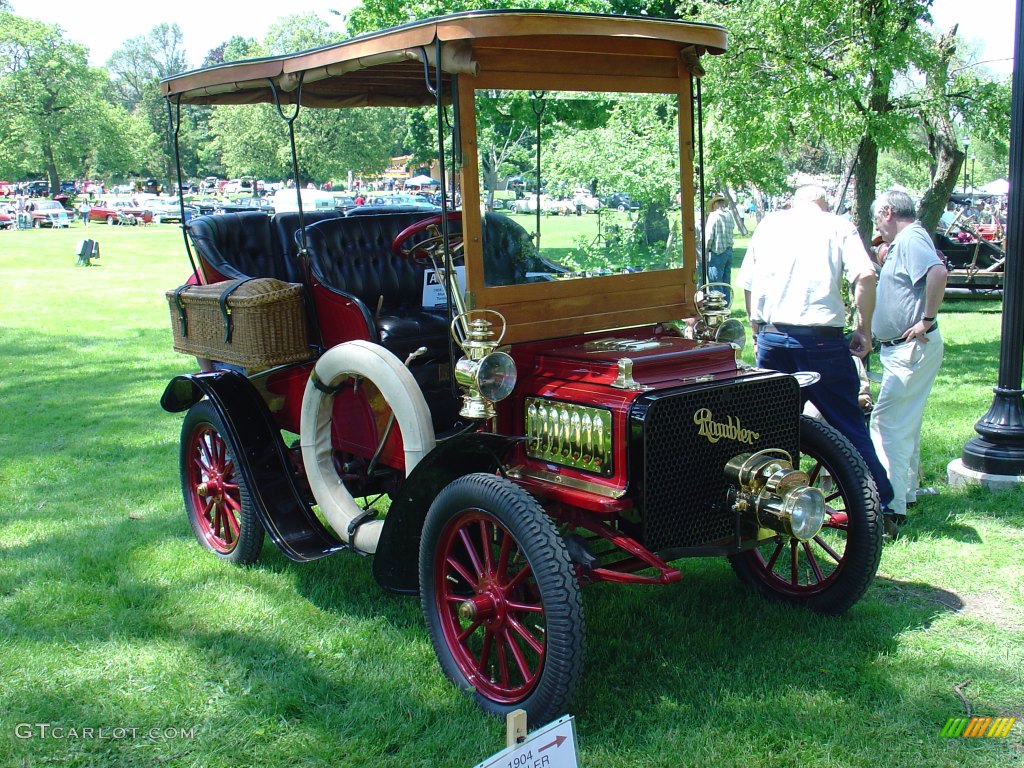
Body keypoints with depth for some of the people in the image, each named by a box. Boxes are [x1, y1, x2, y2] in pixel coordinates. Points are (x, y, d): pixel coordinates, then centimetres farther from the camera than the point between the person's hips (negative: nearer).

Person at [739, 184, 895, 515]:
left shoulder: (769, 223, 15)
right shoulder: (838, 225, 6)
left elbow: (747, 283, 15)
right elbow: (865, 275, -9)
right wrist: (864, 328, 0)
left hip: (771, 336, 3)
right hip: (821, 338, -2)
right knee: (847, 422, 6)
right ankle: (879, 500, 10)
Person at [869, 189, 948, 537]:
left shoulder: (911, 238, -15)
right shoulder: (904, 241, 17)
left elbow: (938, 273, -31)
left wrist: (927, 320, -26)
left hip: (911, 348, -11)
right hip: (905, 349, 11)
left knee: (887, 423, -14)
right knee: (905, 423, 20)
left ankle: (889, 510, -16)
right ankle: (905, 493, 33)